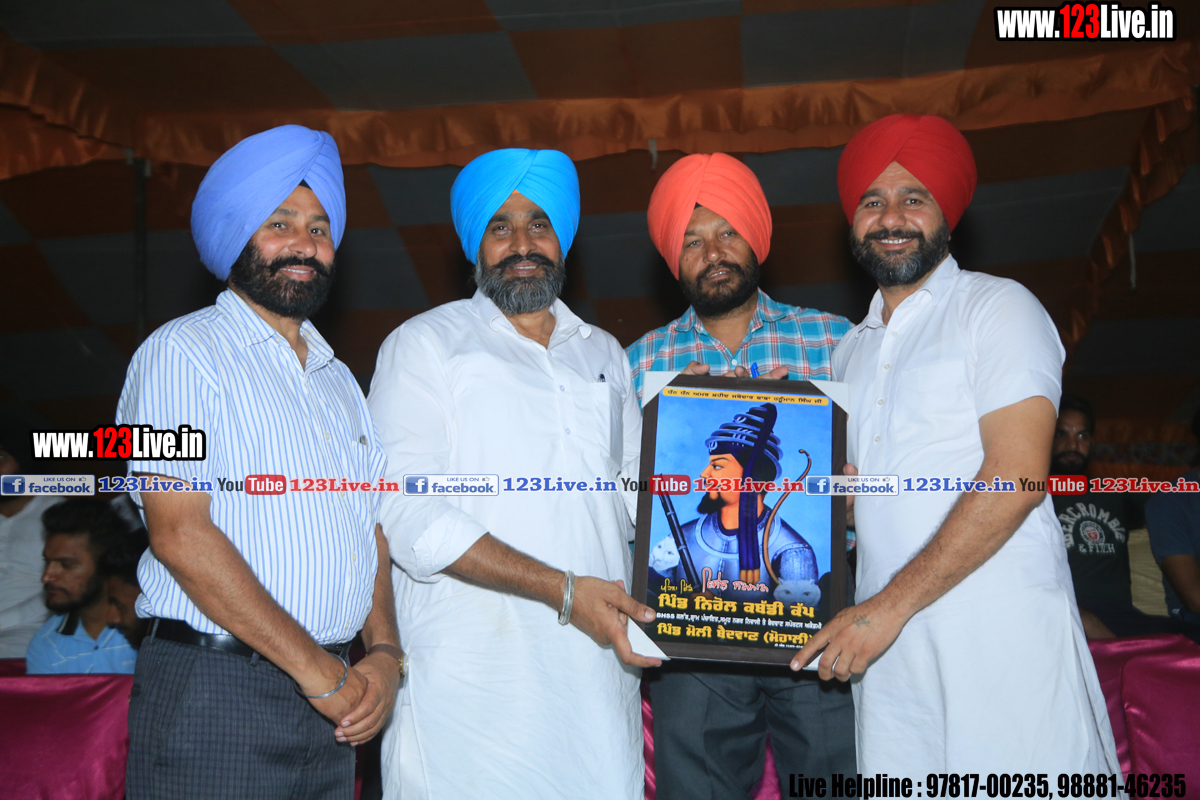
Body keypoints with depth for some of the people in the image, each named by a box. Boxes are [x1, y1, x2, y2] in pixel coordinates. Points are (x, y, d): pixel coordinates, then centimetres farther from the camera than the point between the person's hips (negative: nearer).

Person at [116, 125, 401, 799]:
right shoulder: (184, 352, -4)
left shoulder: (339, 380, 16)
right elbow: (179, 534, -14)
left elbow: (373, 530, 12)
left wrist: (385, 654, -4)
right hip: (213, 694, -5)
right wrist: (316, 668, -14)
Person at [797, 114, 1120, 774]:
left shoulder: (998, 308, -1)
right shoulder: (851, 351, 18)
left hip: (1002, 643, -5)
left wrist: (891, 603, -16)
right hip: (886, 642, 5)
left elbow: (1017, 476, -14)